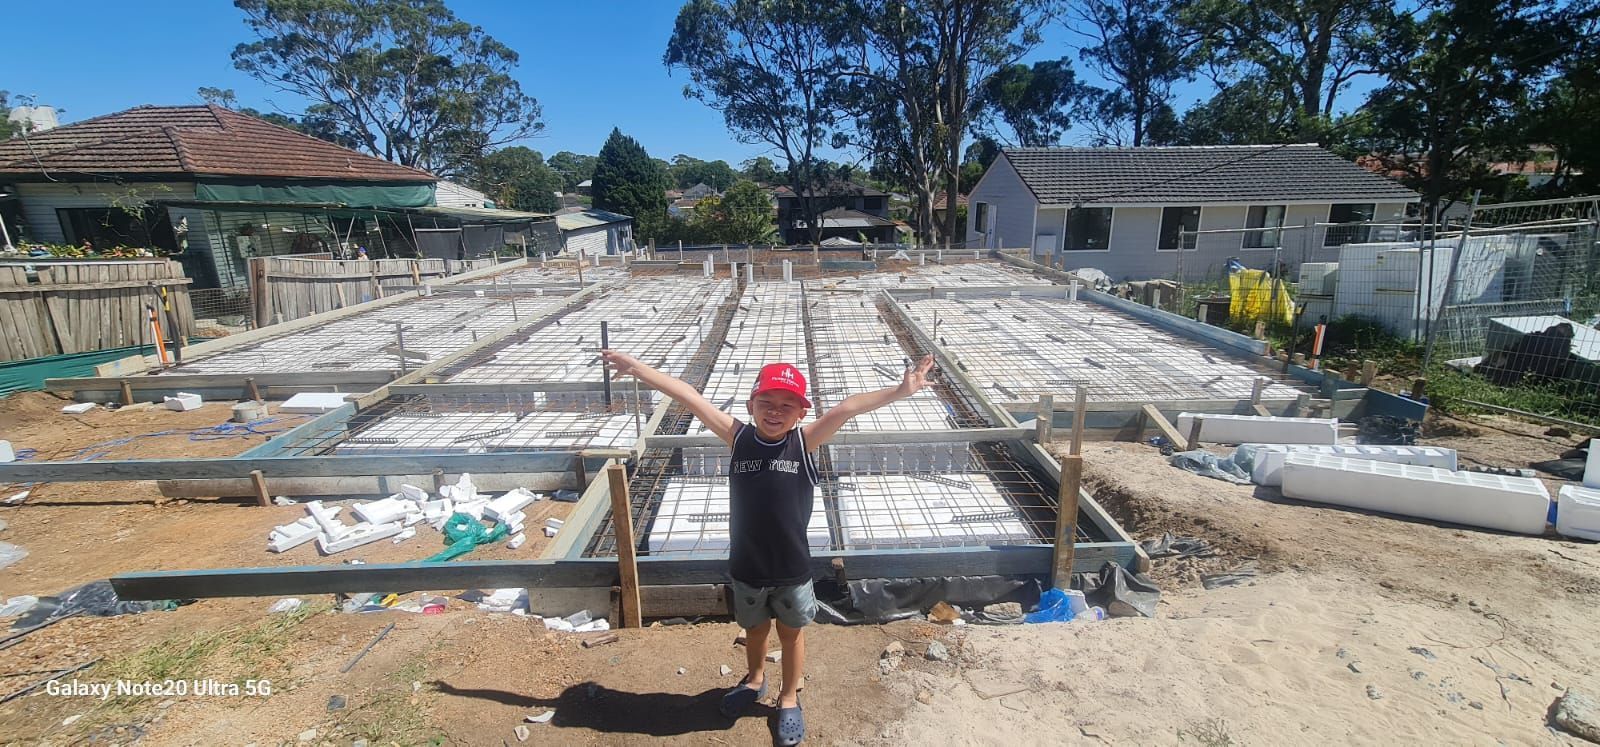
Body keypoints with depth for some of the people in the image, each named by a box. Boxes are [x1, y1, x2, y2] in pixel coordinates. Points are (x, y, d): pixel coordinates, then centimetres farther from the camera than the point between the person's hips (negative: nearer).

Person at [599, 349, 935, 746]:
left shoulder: (805, 442, -15)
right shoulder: (739, 438, -11)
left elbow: (846, 408, -28)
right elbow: (690, 397, -14)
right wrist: (637, 368, -13)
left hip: (792, 569, -1)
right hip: (746, 567, 2)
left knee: (792, 633, 20)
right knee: (754, 629, 26)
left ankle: (789, 699, 46)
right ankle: (755, 679, 56)